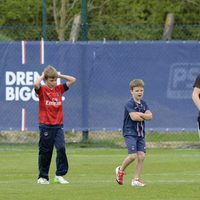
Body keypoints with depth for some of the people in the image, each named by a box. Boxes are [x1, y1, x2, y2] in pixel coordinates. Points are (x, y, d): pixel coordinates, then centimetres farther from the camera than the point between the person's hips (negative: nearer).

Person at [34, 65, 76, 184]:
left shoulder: (59, 89, 8)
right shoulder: (42, 90, -4)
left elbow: (73, 80, 7)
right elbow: (36, 84, -27)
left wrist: (59, 76, 3)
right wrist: (42, 76, -10)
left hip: (58, 125, 3)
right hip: (46, 125, -3)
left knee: (61, 148, -11)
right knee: (45, 152, 4)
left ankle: (60, 175, -5)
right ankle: (43, 177, 15)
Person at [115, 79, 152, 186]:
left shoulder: (143, 104, 12)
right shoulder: (129, 104, -8)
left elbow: (150, 116, -1)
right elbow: (133, 117, -22)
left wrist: (139, 114, -15)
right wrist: (144, 116, -6)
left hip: (140, 133, 6)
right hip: (130, 132, -6)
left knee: (141, 155, -3)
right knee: (133, 155, -16)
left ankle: (136, 179, 5)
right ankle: (121, 170, 12)